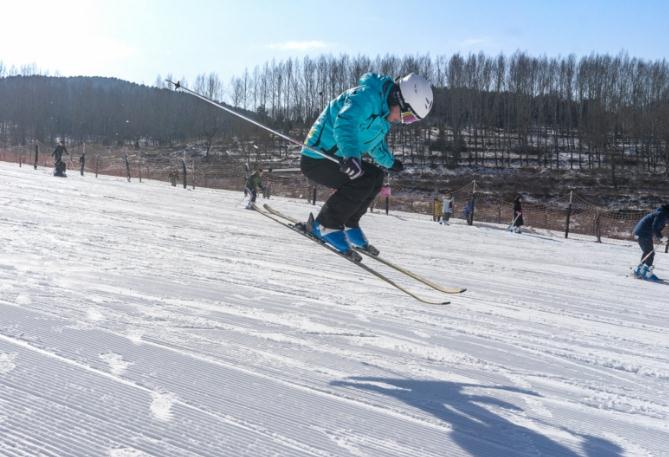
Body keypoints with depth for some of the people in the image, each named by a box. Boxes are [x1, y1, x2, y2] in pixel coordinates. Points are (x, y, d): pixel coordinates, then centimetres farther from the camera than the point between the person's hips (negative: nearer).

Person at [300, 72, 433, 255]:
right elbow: (345, 123, -39)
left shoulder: (383, 111, 13)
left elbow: (375, 142, 33)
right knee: (361, 181, -25)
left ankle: (349, 225, 16)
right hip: (316, 160, -10)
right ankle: (325, 226, -12)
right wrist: (350, 155, -54)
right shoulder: (367, 96, -20)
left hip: (334, 158, 10)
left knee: (375, 176, 13)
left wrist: (390, 162, 45)